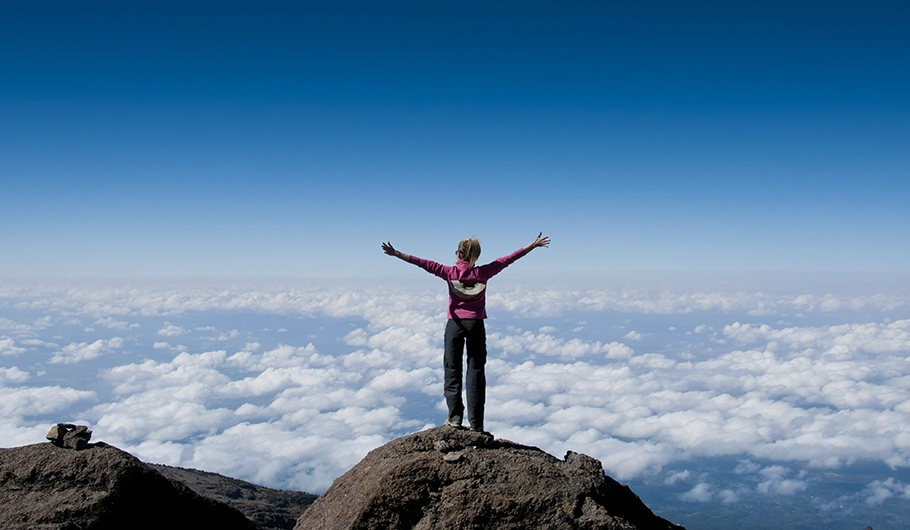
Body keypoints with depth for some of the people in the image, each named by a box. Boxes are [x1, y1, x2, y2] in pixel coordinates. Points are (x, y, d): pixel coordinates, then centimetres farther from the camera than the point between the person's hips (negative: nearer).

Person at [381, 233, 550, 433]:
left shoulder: (450, 272, -3)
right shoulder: (483, 272, -1)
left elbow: (425, 263, -4)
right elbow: (507, 259, 4)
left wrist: (397, 254, -1)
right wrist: (533, 245, 10)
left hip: (455, 324, -1)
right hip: (476, 325, 1)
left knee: (452, 370, 8)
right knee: (476, 371, 3)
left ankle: (455, 417, 3)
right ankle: (476, 423, 2)